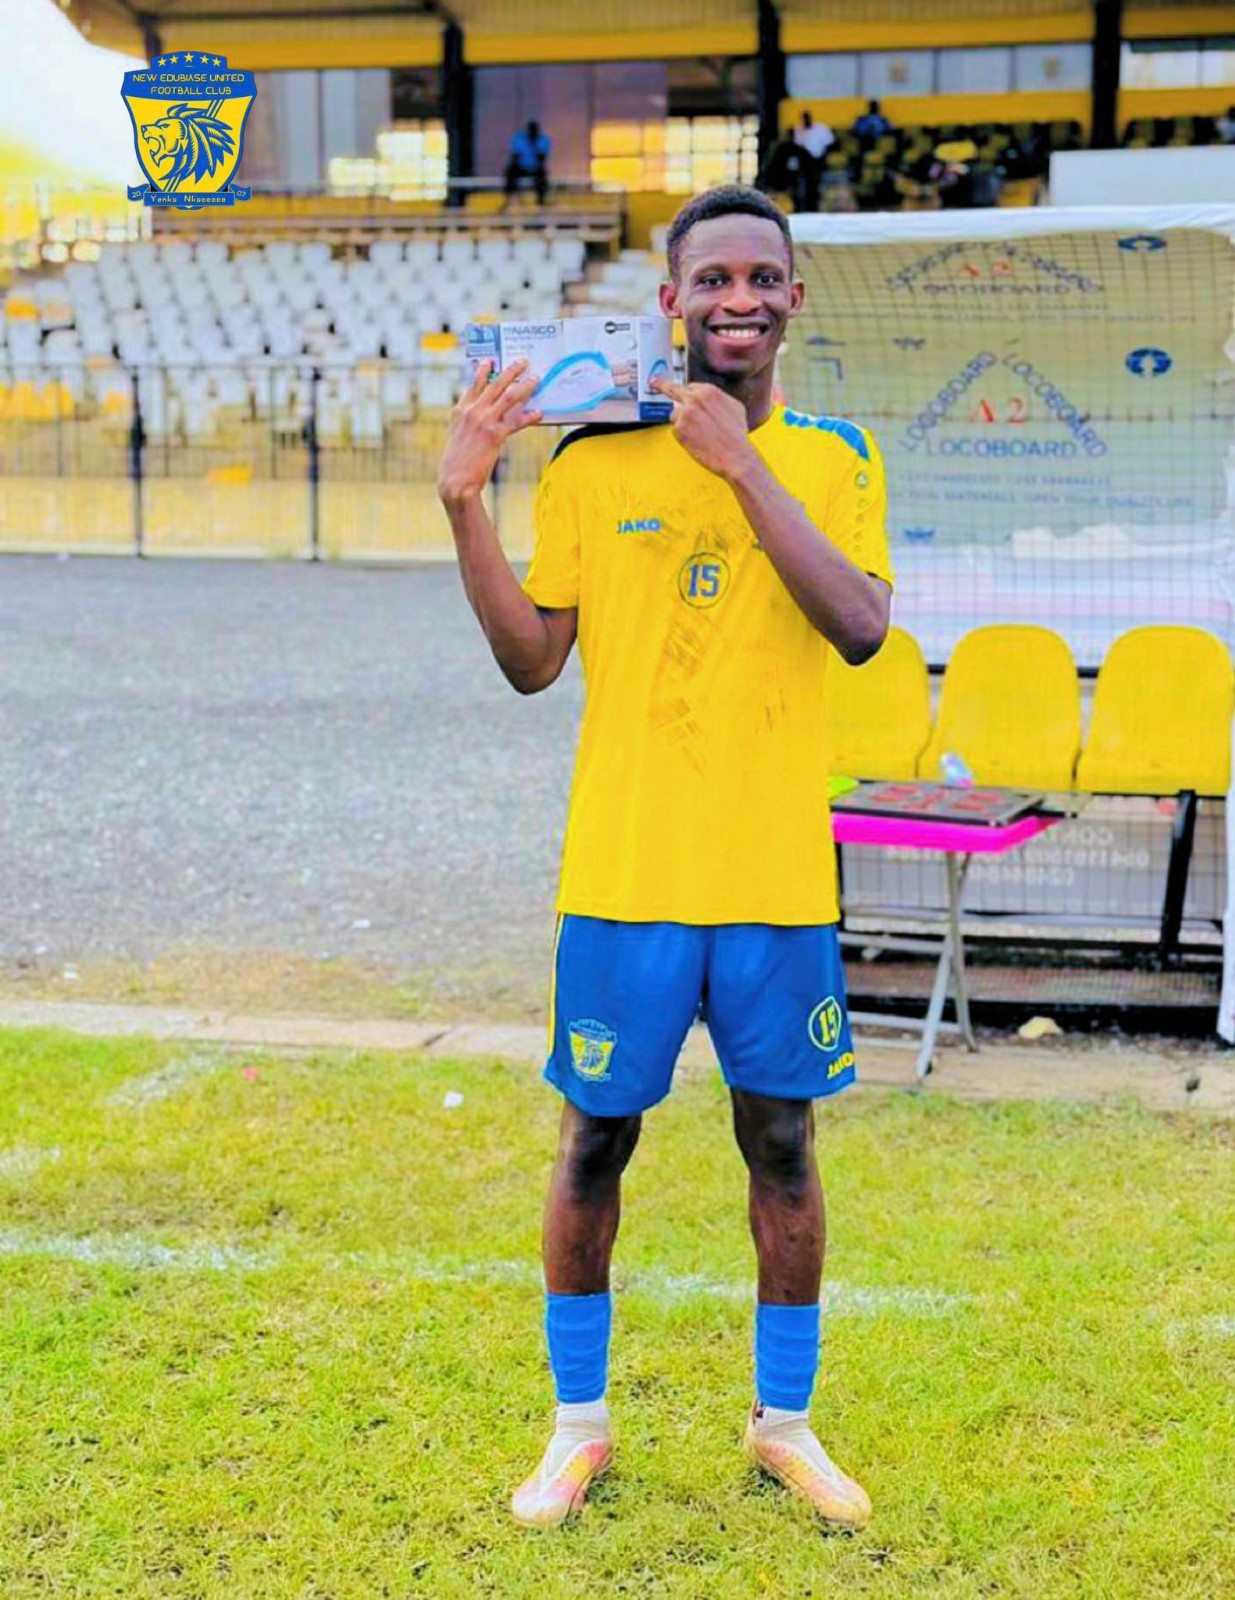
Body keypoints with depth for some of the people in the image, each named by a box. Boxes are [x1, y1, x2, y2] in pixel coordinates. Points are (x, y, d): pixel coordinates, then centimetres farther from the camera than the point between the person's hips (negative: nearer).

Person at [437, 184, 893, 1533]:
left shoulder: (837, 459, 2)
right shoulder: (593, 461, 0)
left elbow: (861, 627, -15)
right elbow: (533, 661, -1)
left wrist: (745, 464, -19)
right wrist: (465, 504, -12)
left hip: (781, 877, 1)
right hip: (624, 875, 0)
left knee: (782, 1145, 11)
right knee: (595, 1142, 8)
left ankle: (783, 1421, 30)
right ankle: (579, 1425, 27)